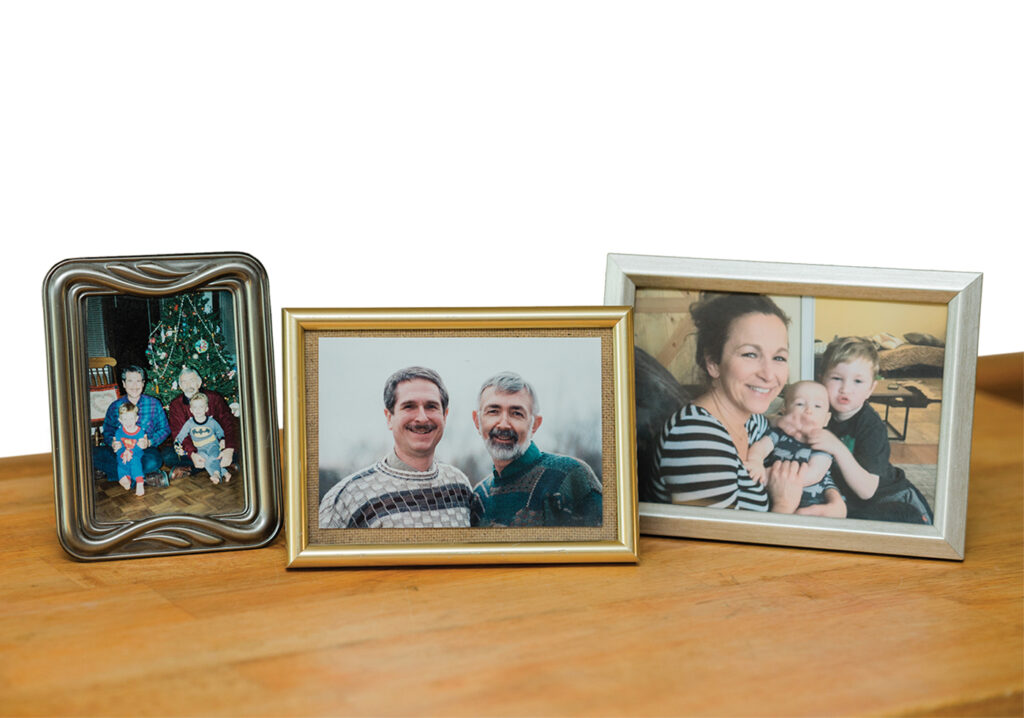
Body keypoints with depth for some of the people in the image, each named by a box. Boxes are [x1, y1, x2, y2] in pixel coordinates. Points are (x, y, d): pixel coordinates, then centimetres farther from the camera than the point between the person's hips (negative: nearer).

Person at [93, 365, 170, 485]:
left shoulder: (153, 404, 2)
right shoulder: (115, 406, 7)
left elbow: (164, 429, 4)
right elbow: (107, 432, 10)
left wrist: (149, 443, -15)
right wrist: (112, 443, -15)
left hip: (145, 450, -2)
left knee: (152, 461, -39)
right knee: (92, 454, -27)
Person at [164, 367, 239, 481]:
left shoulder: (213, 398, -3)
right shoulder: (175, 405, -2)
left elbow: (228, 423, -11)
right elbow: (179, 433, -14)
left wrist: (229, 449, -31)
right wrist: (192, 454, -35)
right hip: (191, 449, 0)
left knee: (232, 455, -32)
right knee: (168, 456, -29)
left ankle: (189, 468, -26)